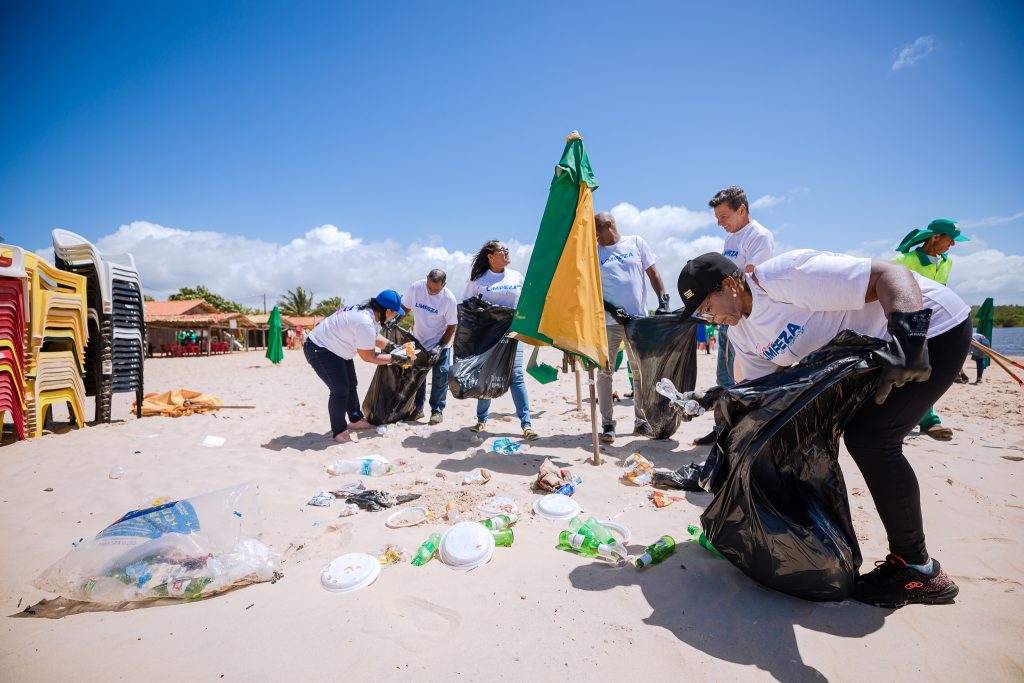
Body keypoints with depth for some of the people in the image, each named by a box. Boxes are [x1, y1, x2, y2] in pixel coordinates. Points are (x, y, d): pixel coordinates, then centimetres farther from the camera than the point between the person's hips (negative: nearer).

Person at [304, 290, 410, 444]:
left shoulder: (369, 312, -5)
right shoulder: (365, 323, -34)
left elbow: (376, 338, 13)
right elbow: (369, 357, -24)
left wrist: (395, 348, 3)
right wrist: (394, 358, -17)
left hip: (337, 349, 11)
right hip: (319, 349, -11)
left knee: (351, 385, 17)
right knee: (340, 389, -12)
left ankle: (356, 420, 32)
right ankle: (339, 432, 1)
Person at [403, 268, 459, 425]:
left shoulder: (449, 299, -23)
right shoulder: (415, 288, -17)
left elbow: (451, 326, -14)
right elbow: (405, 308, 1)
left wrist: (440, 348, -20)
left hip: (440, 342, -3)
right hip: (418, 341, 3)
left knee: (440, 377, -2)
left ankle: (437, 410, 11)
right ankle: (418, 408, 22)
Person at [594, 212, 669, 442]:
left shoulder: (636, 243, 9)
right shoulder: (594, 252, 5)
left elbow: (652, 273, 9)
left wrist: (663, 300, -4)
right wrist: (611, 308, -13)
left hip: (638, 319, 2)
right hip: (608, 321, -1)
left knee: (641, 371, 8)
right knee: (605, 372, -3)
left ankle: (641, 421, 21)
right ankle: (607, 424, 6)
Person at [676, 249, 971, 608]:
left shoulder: (786, 276, -30)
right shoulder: (741, 333, -3)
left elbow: (894, 274, -31)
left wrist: (908, 335, -46)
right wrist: (722, 398, -16)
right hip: (874, 351, 9)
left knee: (869, 439, -20)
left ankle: (919, 569, -2)